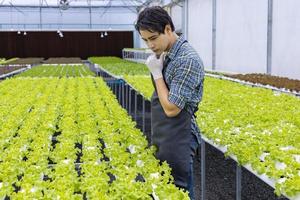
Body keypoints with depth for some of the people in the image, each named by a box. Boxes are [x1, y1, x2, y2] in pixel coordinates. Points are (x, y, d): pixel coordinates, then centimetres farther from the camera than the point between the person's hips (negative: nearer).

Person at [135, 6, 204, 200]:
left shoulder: (188, 60, -21)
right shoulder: (164, 55, 7)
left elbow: (171, 108, -22)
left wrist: (156, 73, -16)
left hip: (177, 143, -9)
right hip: (161, 140, 9)